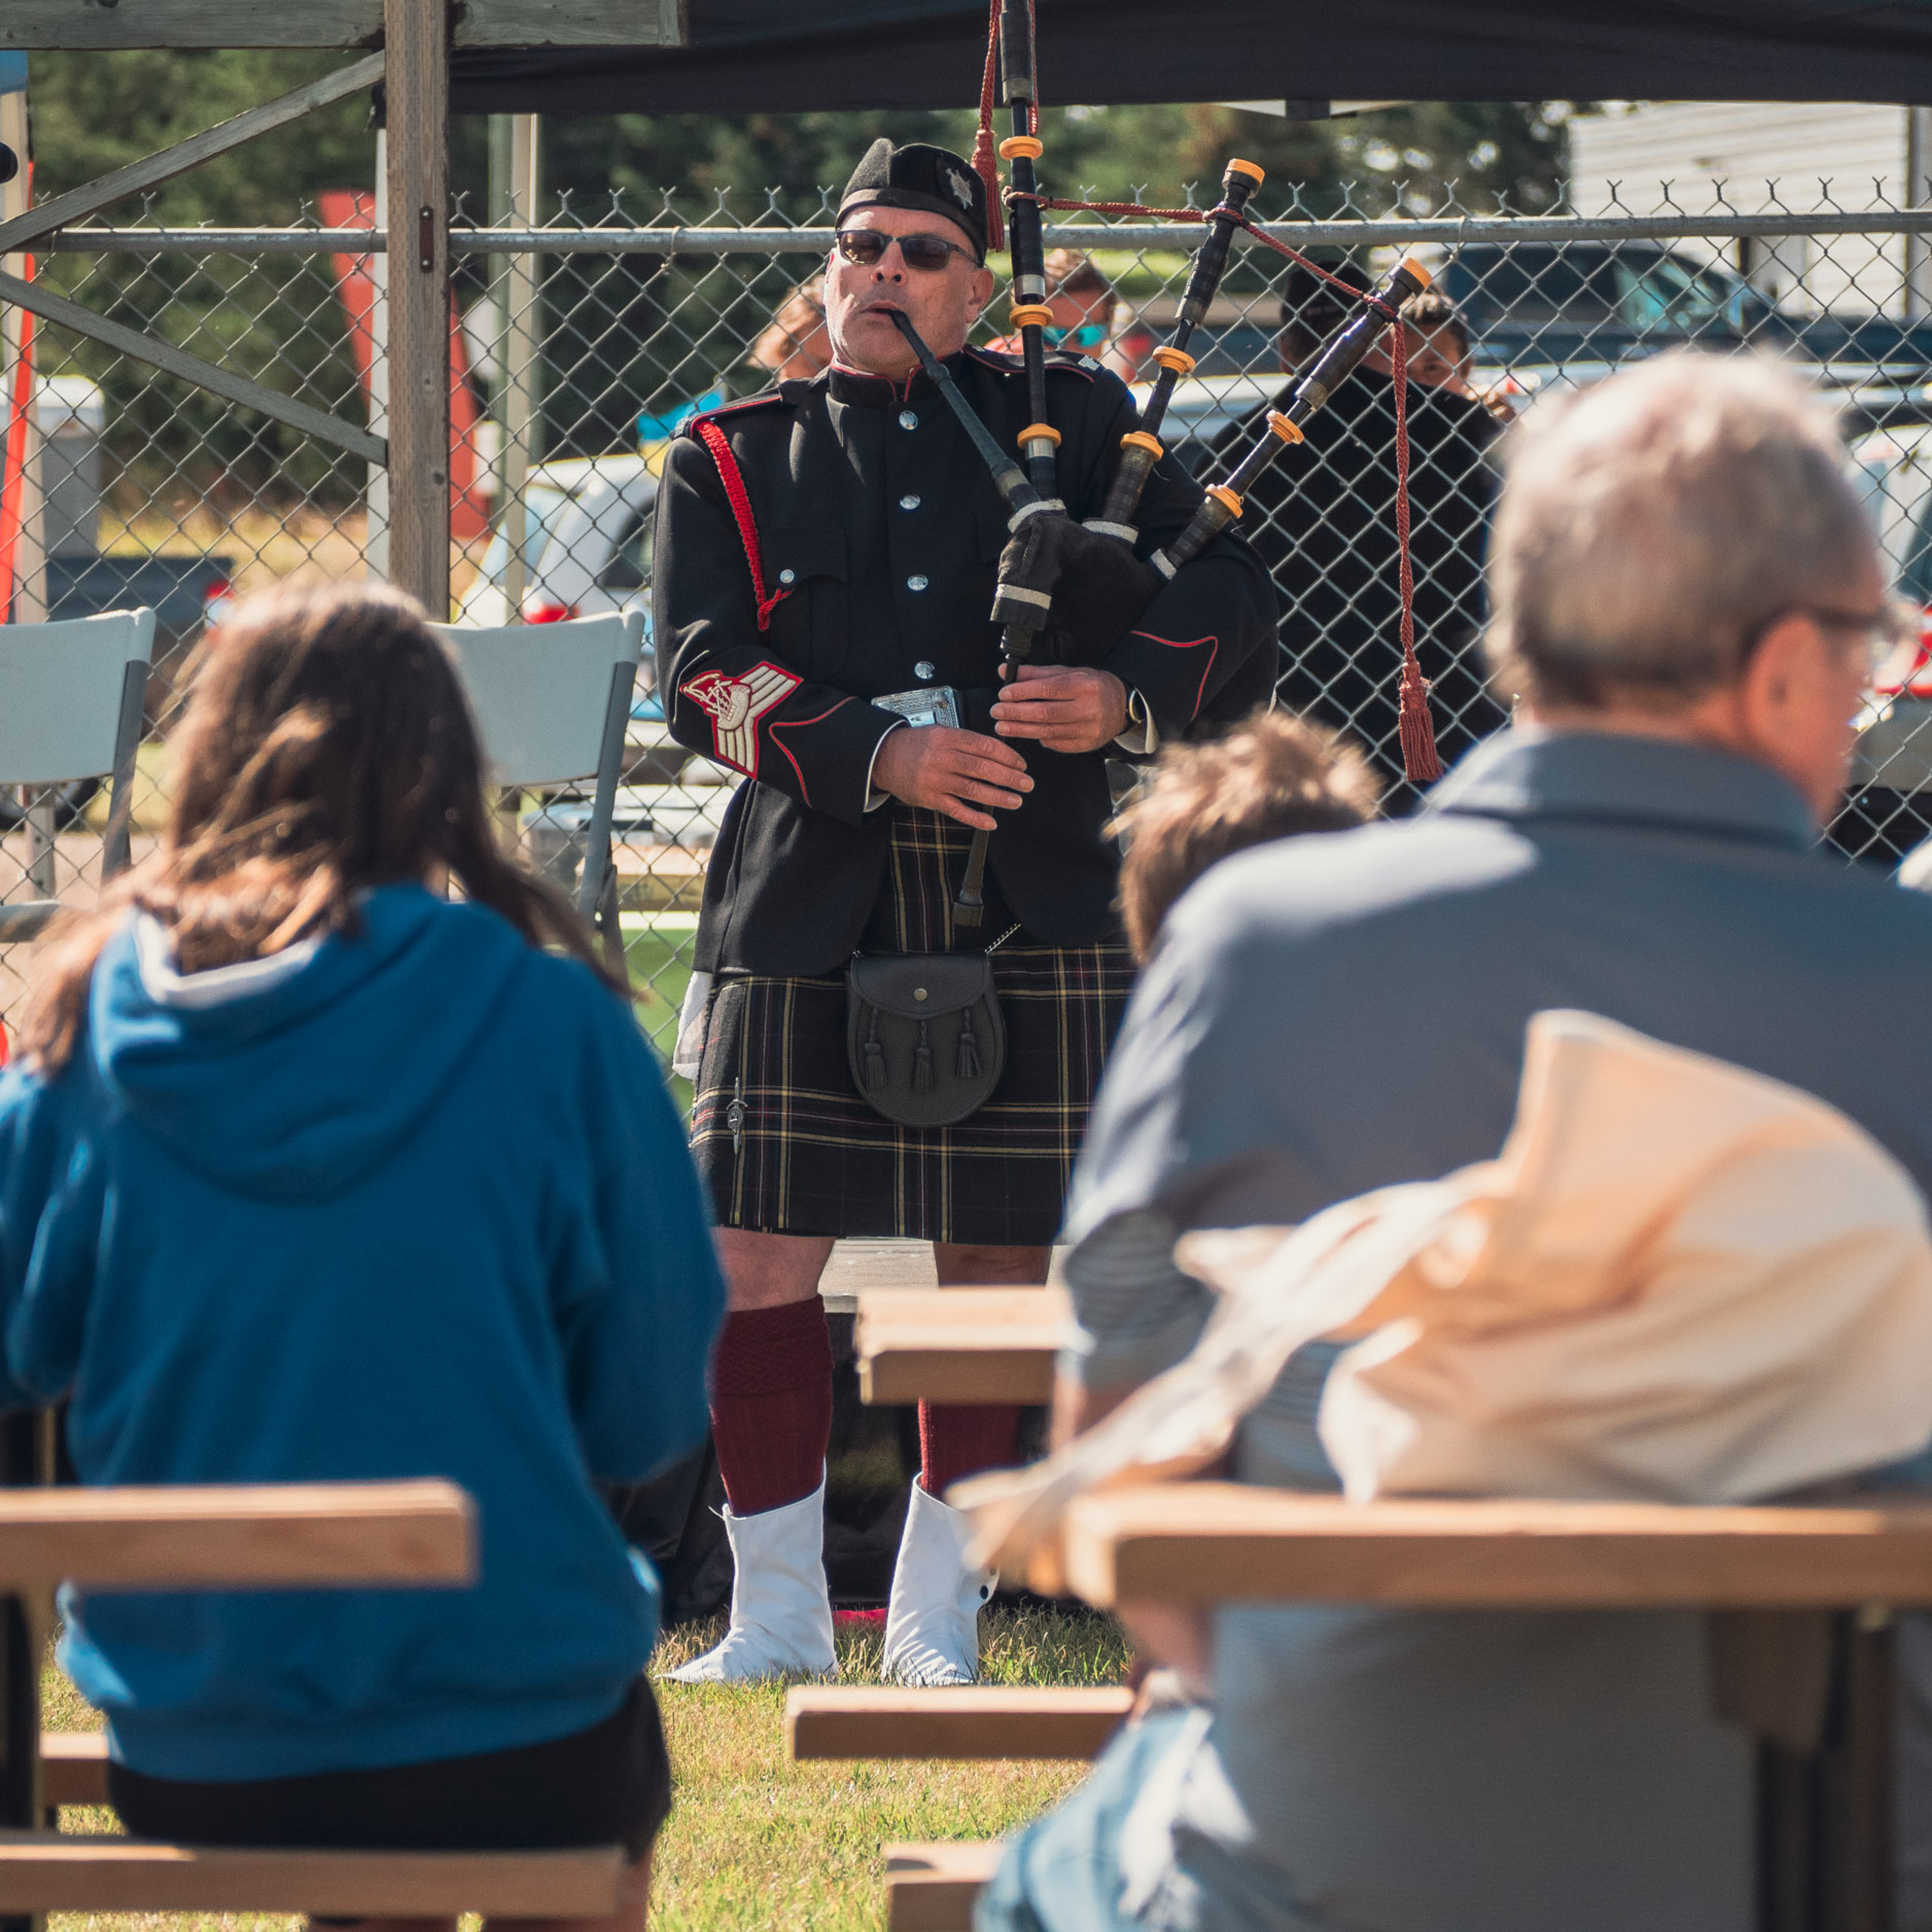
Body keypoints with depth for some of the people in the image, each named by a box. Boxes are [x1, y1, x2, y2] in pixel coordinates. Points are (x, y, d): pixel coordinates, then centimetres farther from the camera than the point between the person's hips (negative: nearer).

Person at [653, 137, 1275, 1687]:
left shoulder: (1071, 422, 12)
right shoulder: (732, 464, 11)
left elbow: (1234, 597, 6)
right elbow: (706, 676, -2)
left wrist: (1125, 698, -14)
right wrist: (877, 757, -18)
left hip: (1030, 910, 0)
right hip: (803, 903, 0)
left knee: (995, 1264, 3)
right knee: (755, 1260, -6)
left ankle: (937, 1621, 14)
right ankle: (779, 1616, 8)